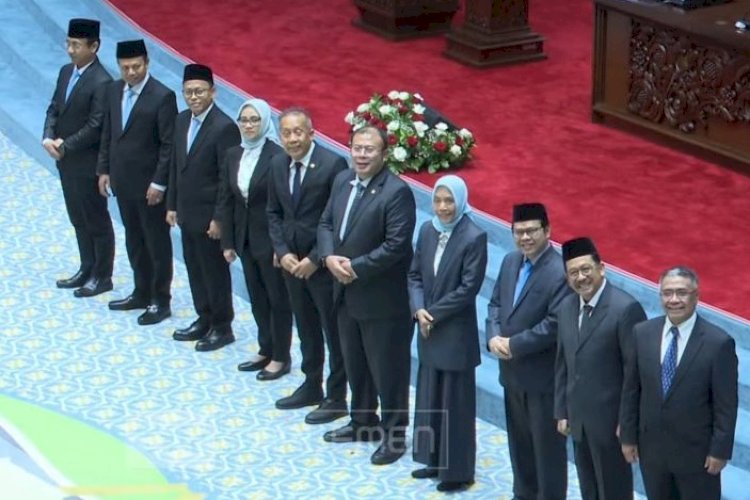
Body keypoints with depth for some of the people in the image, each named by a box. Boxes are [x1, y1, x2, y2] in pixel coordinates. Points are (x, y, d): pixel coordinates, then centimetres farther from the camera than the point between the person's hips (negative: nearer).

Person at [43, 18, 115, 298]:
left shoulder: (101, 82, -20)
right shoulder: (66, 72, 6)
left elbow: (95, 127, -21)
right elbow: (54, 109, 10)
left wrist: (65, 147, -17)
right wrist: (48, 138, -8)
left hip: (88, 163, -8)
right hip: (65, 160, 8)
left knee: (97, 221, 5)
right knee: (78, 219, 18)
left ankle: (102, 277, 16)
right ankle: (87, 270, 31)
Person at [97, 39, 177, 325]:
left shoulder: (162, 96, -16)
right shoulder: (113, 91, 4)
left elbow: (168, 145, -15)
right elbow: (107, 133, 13)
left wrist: (159, 183, -17)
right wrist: (103, 170, 9)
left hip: (149, 183, -6)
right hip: (122, 180, 7)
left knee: (157, 242, 4)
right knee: (134, 240, 16)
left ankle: (160, 301, 14)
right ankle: (142, 293, 29)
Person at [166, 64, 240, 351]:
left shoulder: (224, 127, -19)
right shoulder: (182, 121, 6)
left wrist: (219, 219, -19)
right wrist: (172, 205, 13)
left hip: (209, 216, -8)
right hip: (187, 213, 8)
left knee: (215, 271, 4)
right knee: (194, 268, 17)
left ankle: (222, 328, 17)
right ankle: (204, 320, 30)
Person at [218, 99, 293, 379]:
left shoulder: (277, 156, -15)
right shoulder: (233, 156, 5)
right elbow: (227, 201, 8)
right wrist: (228, 242, 6)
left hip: (270, 238, -6)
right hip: (245, 239, 6)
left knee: (278, 298, 5)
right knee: (257, 298, 15)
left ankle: (280, 358, 15)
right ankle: (266, 351, 27)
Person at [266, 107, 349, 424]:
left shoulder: (333, 165, -16)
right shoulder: (278, 165, 4)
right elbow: (274, 213, 12)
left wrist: (315, 259, -16)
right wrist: (282, 252, -2)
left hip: (323, 265, -6)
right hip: (292, 263, 6)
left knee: (334, 332, 4)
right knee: (306, 330, 18)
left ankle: (336, 398, 14)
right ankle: (311, 387, 32)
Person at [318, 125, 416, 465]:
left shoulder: (397, 192, -18)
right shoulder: (342, 181, 6)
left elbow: (397, 245, -22)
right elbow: (325, 224, 11)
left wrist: (356, 267, -19)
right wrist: (329, 257, -8)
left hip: (381, 298, -8)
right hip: (346, 292, 8)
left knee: (387, 368, 3)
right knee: (354, 363, 20)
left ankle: (394, 434, 15)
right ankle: (362, 421, 36)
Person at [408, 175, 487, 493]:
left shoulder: (474, 237, -16)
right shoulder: (427, 230, 3)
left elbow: (469, 288, -17)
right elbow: (415, 274, 7)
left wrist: (433, 313, -14)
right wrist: (418, 309, -9)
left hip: (456, 334, -6)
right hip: (429, 331, 6)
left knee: (456, 402, 3)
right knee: (430, 398, 16)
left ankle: (459, 471, 15)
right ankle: (436, 460, 30)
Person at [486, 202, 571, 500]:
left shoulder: (560, 273, -20)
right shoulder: (510, 262, 7)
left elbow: (555, 325, -23)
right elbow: (495, 304, 13)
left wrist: (514, 345, -19)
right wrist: (493, 337, -6)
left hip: (543, 375, -8)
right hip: (513, 372, 8)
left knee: (547, 444, 4)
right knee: (519, 439, 20)